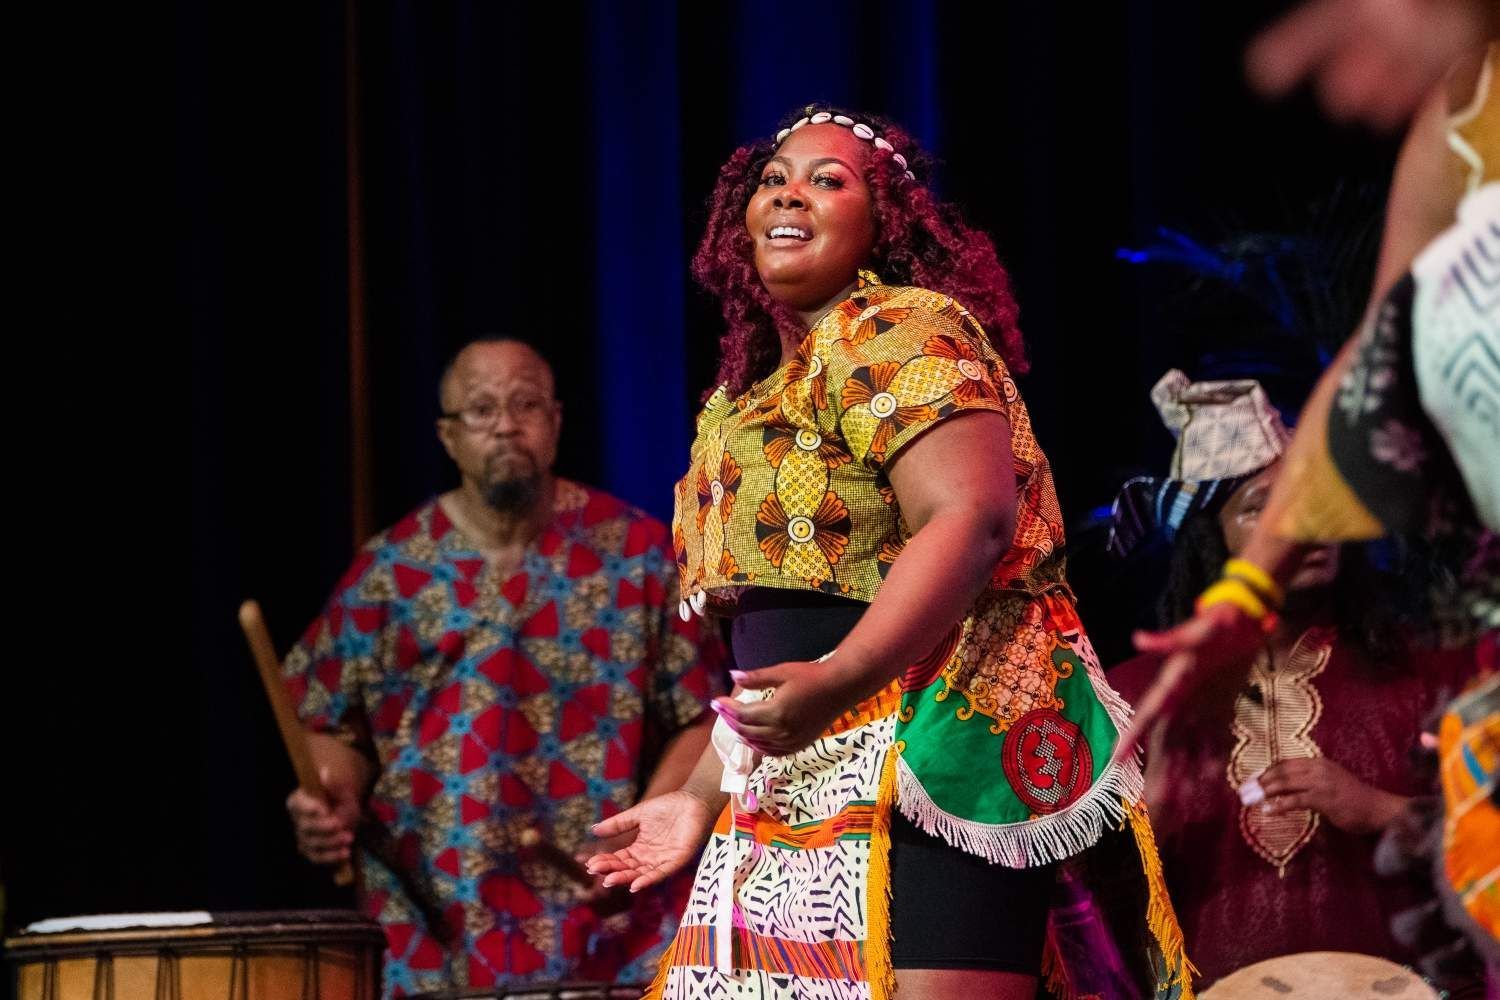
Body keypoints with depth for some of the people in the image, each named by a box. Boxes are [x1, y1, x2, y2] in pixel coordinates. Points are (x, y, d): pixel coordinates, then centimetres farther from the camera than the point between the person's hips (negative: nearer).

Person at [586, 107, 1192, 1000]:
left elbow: (972, 519, -20)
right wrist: (702, 799, 23)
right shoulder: (760, 394, 23)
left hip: (932, 761, -9)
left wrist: (838, 680, -30)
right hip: (807, 792, 9)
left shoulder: (902, 332, -4)